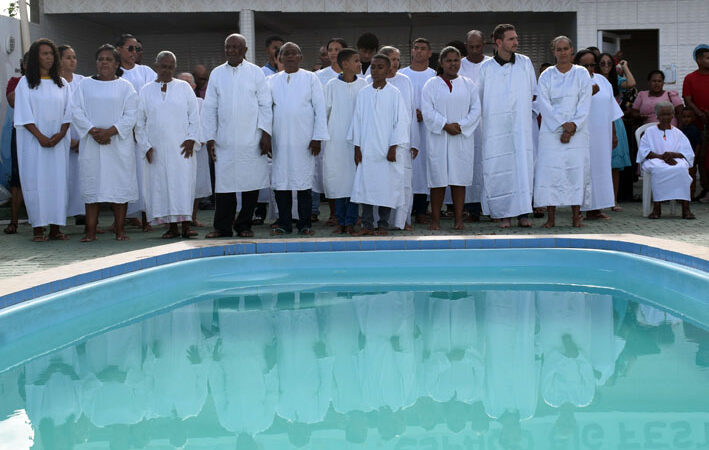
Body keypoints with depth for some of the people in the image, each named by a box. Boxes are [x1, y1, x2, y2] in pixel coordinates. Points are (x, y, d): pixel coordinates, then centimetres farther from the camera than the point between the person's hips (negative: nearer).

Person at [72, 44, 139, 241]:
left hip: (119, 143, -1)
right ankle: (90, 231, 3)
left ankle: (120, 230, 4)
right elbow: (76, 111, 2)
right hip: (91, 144, 1)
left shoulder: (125, 87, 6)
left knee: (120, 184, -2)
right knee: (91, 186, 0)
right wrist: (92, 131, -13)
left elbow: (130, 116, -3)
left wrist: (110, 131, -15)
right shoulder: (85, 85, 10)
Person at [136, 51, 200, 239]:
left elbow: (194, 115, 5)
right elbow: (140, 122, 9)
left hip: (181, 148, -1)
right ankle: (172, 227, 4)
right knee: (161, 185, -1)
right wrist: (145, 146, 0)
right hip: (157, 149, 1)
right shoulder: (146, 91, 9)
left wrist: (191, 139, -6)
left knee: (184, 183, -7)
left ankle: (186, 226, -7)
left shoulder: (184, 87, 8)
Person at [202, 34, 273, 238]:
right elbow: (210, 108, 10)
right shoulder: (217, 74, 9)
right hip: (225, 142, 1)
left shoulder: (256, 73, 4)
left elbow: (265, 105, 4)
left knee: (251, 183, 2)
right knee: (224, 182, 0)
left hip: (252, 141, -1)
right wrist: (209, 138, 4)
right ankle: (223, 227, 7)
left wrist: (266, 133, -5)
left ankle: (244, 225, 13)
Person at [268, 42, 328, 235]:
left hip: (304, 139, -2)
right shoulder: (272, 81, 12)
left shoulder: (310, 78, 6)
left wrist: (318, 138, -5)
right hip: (280, 140, 2)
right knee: (280, 181, 1)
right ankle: (284, 223, 9)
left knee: (304, 181, -1)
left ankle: (305, 223, 6)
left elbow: (320, 109, 2)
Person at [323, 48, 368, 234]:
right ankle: (341, 221, 12)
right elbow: (324, 112, 9)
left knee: (355, 180, -2)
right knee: (338, 179, 3)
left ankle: (350, 222, 6)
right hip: (336, 140, 0)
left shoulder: (363, 85, 4)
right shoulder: (332, 85, 2)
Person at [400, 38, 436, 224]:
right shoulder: (400, 75, 10)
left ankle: (421, 210, 3)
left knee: (423, 163, -2)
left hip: (426, 127, 0)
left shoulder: (435, 76, 7)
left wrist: (426, 115, -11)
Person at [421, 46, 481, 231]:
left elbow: (475, 110, 4)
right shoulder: (431, 85, 5)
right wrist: (445, 125, -15)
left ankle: (459, 219, 4)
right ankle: (435, 219, 4)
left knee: (459, 179, 1)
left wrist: (461, 125, -11)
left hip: (463, 138, 2)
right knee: (438, 179, -2)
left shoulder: (469, 85, 11)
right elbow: (427, 111, -4)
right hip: (438, 138, -1)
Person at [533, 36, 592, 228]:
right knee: (550, 171, -7)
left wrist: (573, 126, -11)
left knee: (577, 169, -4)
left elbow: (585, 104, 1)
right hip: (551, 131, 0)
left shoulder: (582, 74, 7)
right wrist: (562, 124, -11)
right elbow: (543, 104, -1)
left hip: (577, 132, 0)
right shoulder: (546, 75, 7)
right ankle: (551, 217, -3)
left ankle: (576, 216, 2)